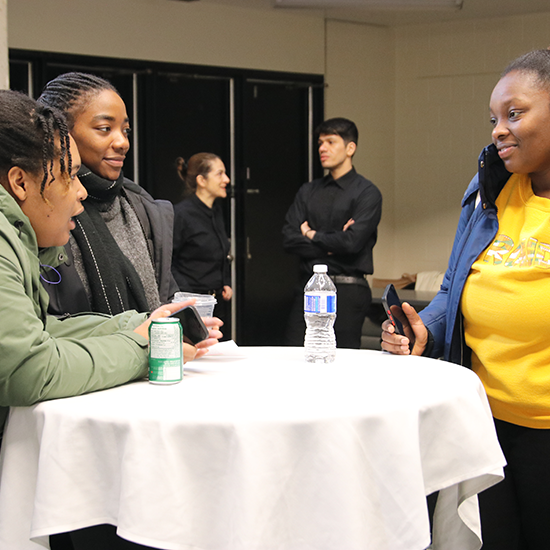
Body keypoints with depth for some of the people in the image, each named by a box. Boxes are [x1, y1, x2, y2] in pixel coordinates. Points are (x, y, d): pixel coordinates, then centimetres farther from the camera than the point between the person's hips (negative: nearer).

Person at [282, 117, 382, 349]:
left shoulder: (367, 193, -1)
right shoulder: (308, 191, 15)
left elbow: (352, 241, -15)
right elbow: (289, 239, 4)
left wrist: (312, 236, 0)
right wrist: (330, 245, -7)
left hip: (347, 290, -5)